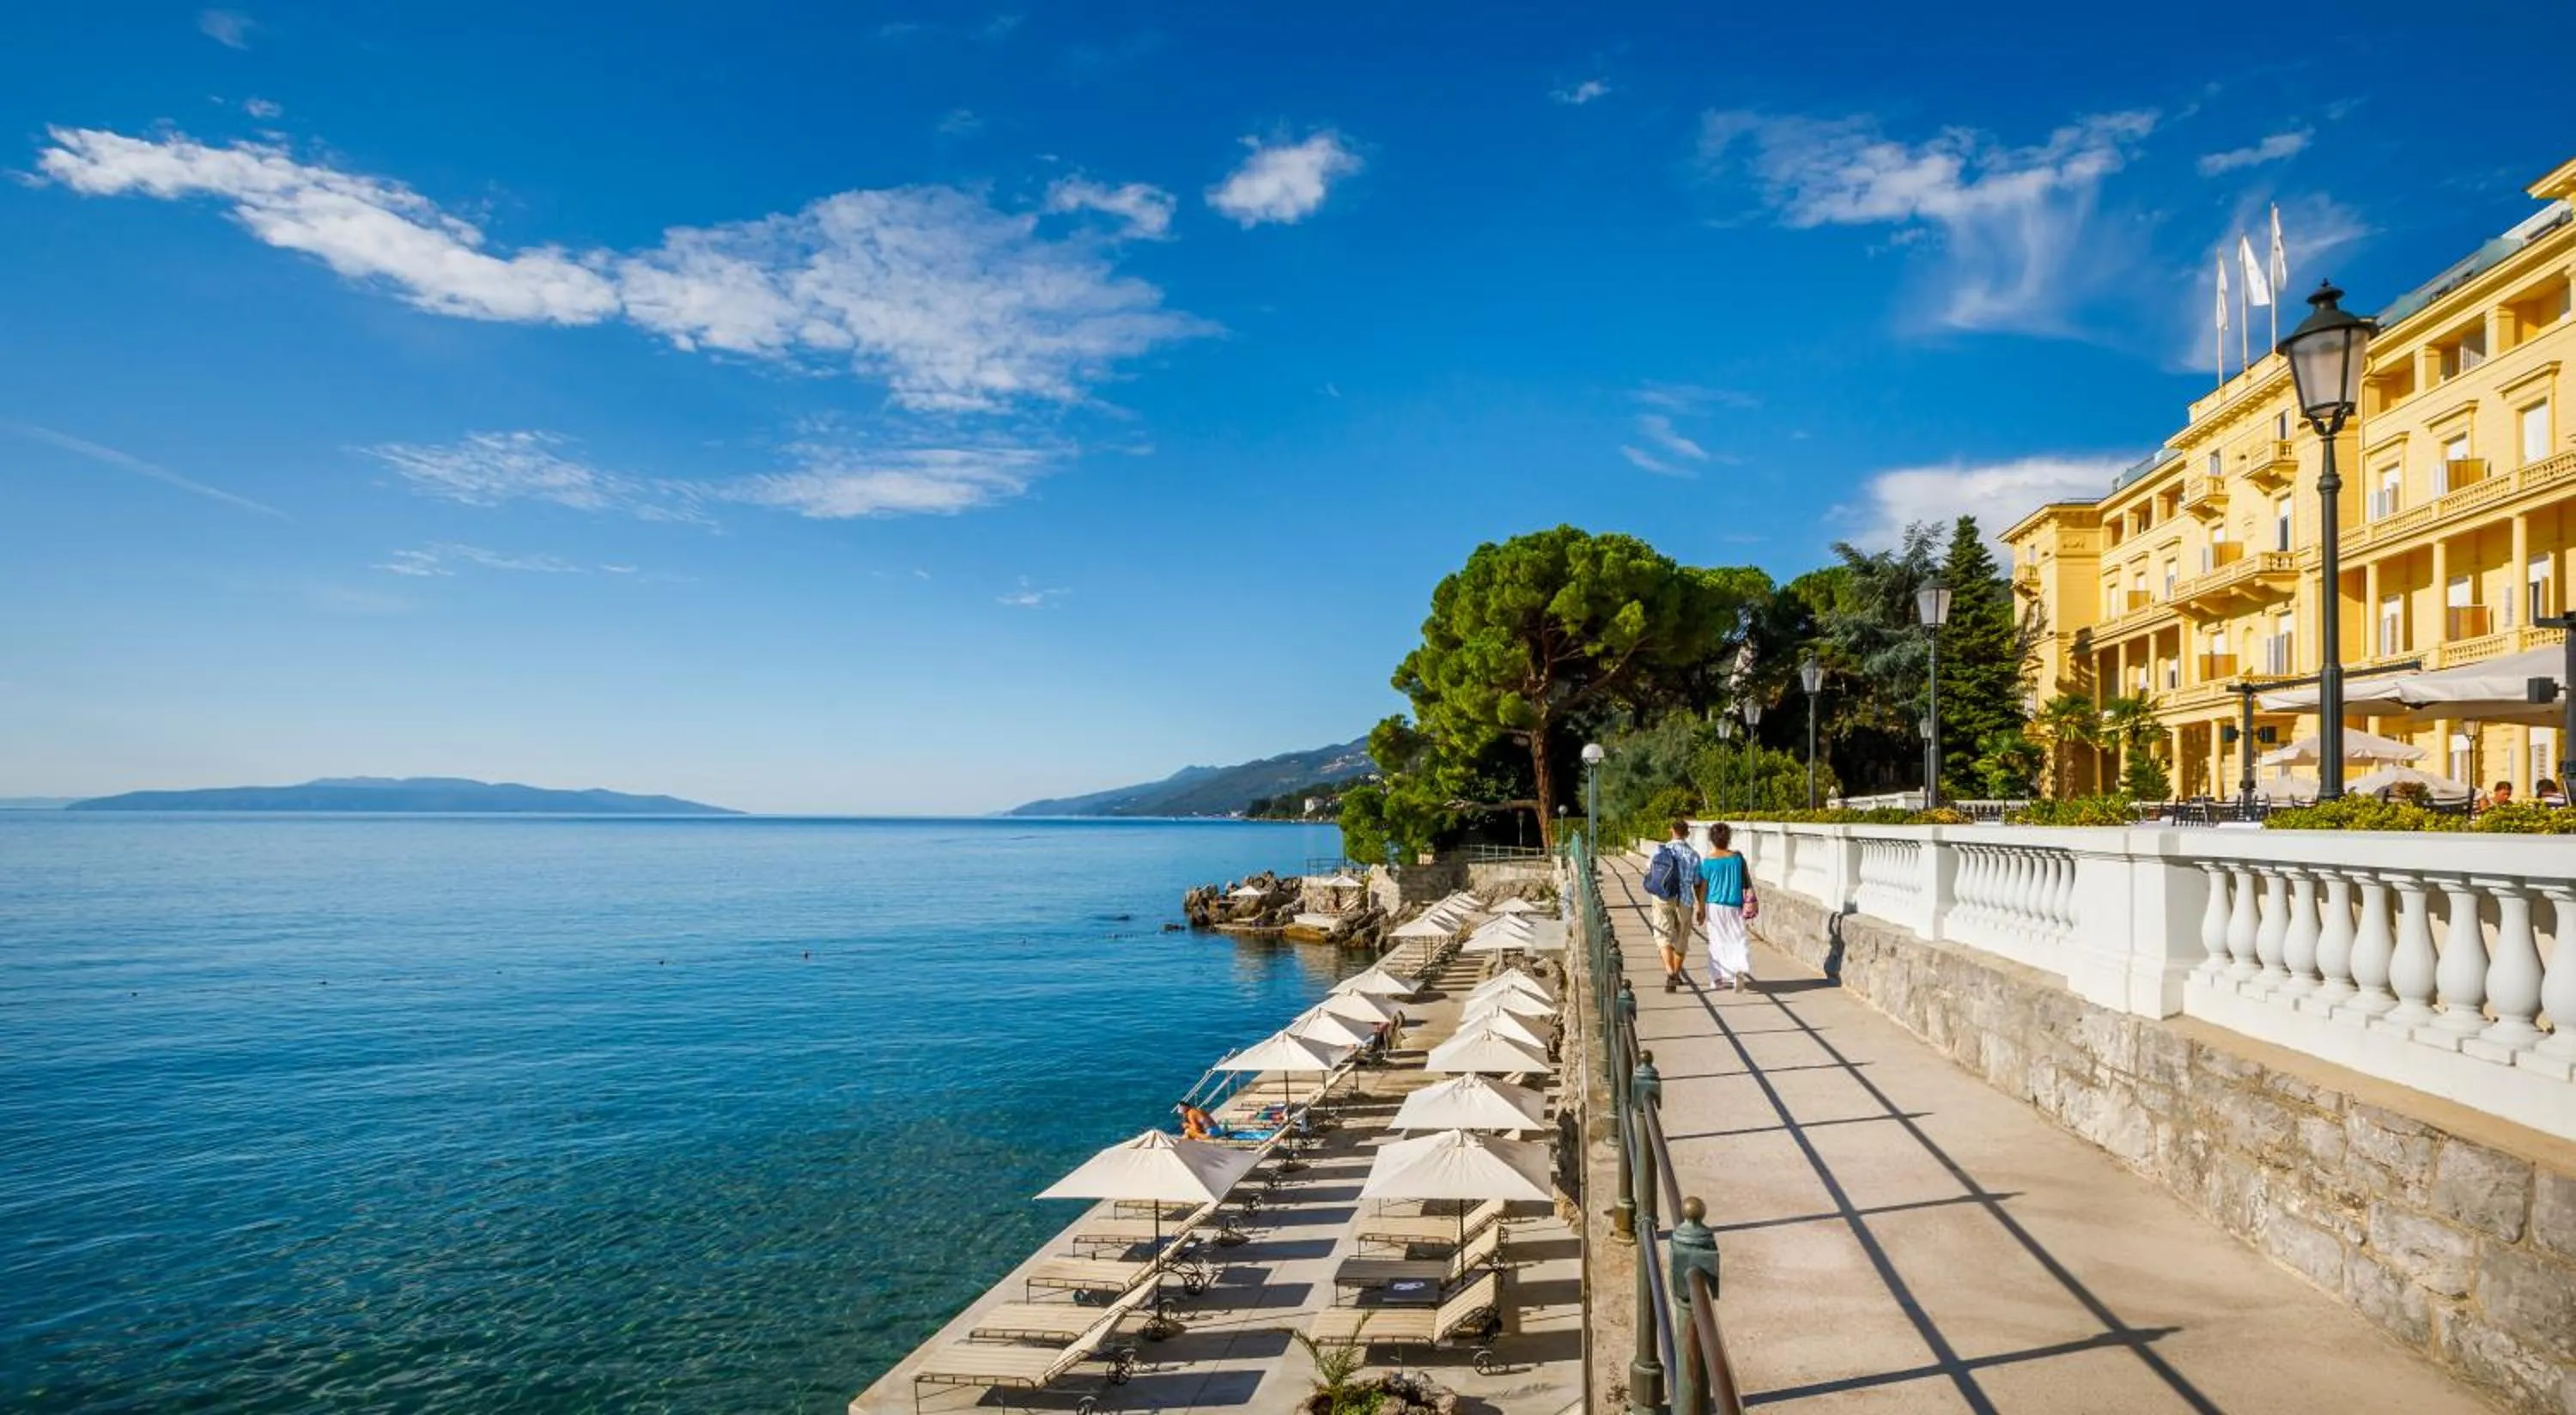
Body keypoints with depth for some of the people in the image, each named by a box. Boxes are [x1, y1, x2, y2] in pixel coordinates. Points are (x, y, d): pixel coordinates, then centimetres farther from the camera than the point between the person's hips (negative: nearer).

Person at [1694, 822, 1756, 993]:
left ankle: (1723, 978, 12)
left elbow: (1703, 888, -5)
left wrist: (1701, 910, 1)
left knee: (1718, 942, 9)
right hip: (1734, 907, 1)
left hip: (1715, 907, -1)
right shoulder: (1737, 858, -3)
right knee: (1739, 940, 7)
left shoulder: (1708, 862, -7)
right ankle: (1742, 970, -15)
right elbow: (1746, 881, 5)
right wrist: (1749, 902, 17)